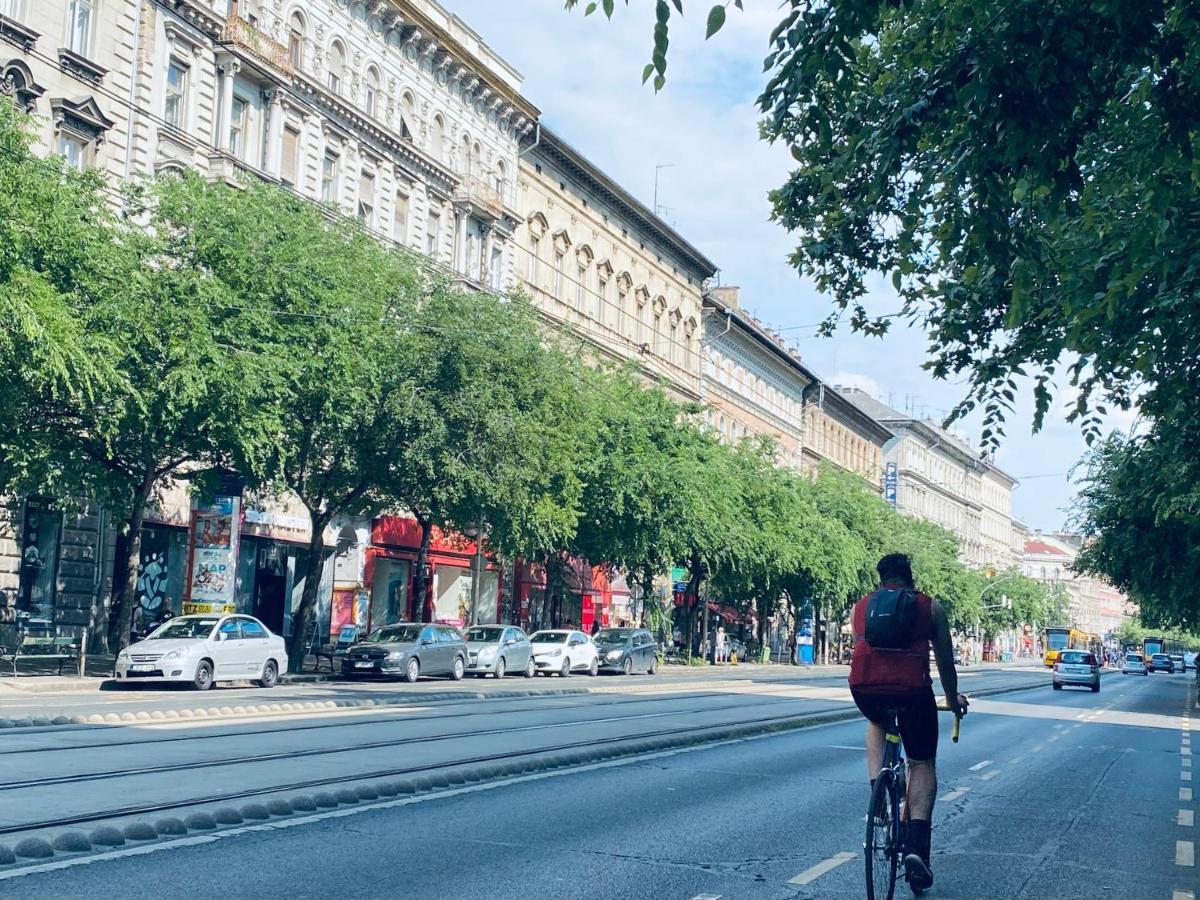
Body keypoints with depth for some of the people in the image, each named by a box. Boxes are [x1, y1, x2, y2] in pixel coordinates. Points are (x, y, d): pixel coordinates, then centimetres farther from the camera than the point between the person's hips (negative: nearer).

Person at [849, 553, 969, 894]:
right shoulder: (930, 607, 15)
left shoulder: (862, 605, 21)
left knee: (877, 723, 36)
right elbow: (945, 660, 21)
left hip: (864, 686, 2)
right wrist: (953, 699, 38)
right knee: (922, 765, 14)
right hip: (912, 687, -2)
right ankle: (916, 847, -1)